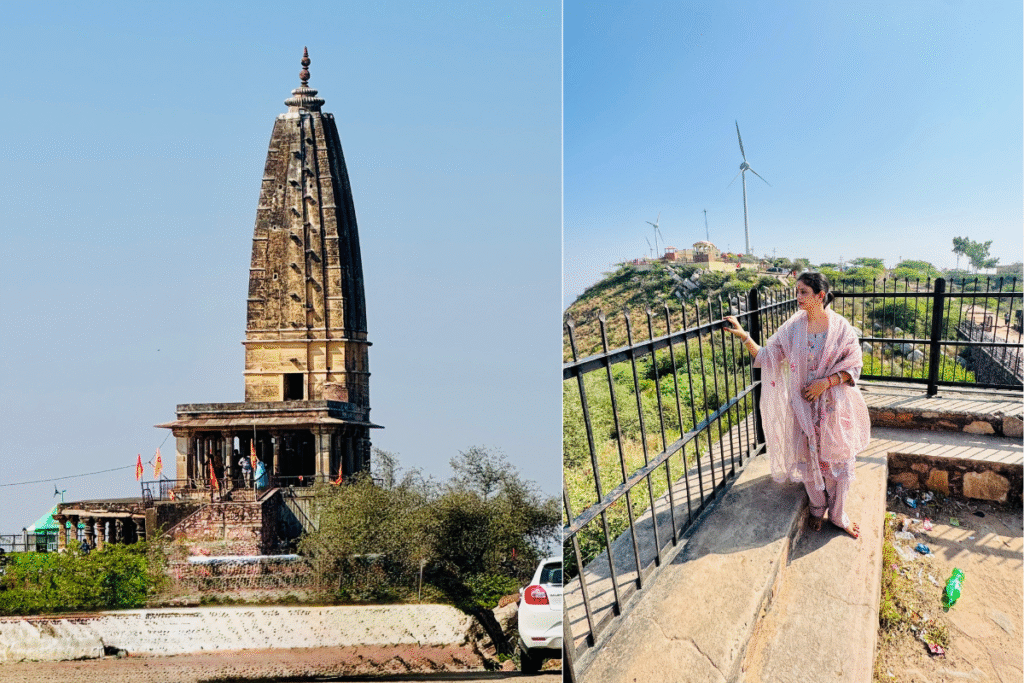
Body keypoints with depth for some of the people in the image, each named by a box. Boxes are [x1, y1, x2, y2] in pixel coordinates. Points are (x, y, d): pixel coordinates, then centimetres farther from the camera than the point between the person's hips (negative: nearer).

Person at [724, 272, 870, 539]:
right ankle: (817, 508, 33)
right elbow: (766, 357, -3)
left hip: (834, 406, -1)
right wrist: (743, 336, -14)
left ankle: (838, 514, 26)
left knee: (838, 460, 6)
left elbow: (854, 366, -5)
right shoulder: (792, 328, -4)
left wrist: (826, 382, -17)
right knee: (808, 459, 9)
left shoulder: (841, 327, -9)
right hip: (803, 405, 2)